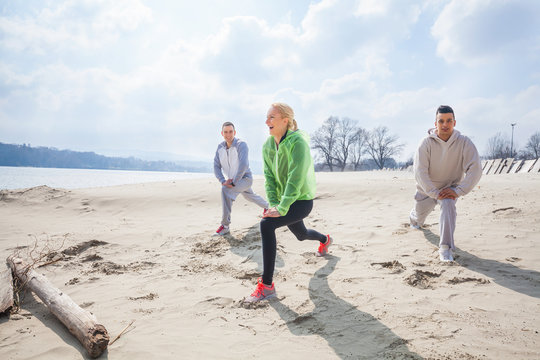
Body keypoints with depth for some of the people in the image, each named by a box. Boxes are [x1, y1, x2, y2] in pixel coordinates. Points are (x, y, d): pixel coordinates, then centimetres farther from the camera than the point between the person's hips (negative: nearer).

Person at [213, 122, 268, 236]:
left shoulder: (241, 145, -24)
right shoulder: (220, 148, -5)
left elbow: (243, 164, -34)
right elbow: (216, 166, -9)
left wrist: (233, 182, -33)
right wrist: (223, 181, -25)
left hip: (245, 178, -7)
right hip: (233, 180, 7)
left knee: (225, 190, -31)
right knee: (250, 197, 30)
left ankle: (225, 225, -25)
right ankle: (267, 206, 62)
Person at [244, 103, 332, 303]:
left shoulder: (298, 142, -23)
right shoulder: (268, 146, -1)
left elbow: (296, 178, -29)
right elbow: (269, 177, -1)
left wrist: (281, 209, -32)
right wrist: (273, 204, -13)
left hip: (301, 200, -8)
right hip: (284, 200, 8)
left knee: (266, 224, -29)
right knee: (301, 235, 30)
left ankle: (266, 285, -22)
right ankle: (325, 240, 67)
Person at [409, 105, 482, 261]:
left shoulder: (464, 143, -19)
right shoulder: (427, 143, -20)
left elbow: (475, 170, -22)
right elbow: (420, 171, -25)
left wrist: (457, 191, -30)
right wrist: (435, 193, -32)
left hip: (450, 188, -1)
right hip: (427, 188, 1)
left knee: (448, 205, -33)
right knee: (419, 215, 20)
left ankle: (445, 248, -30)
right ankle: (414, 217, 61)